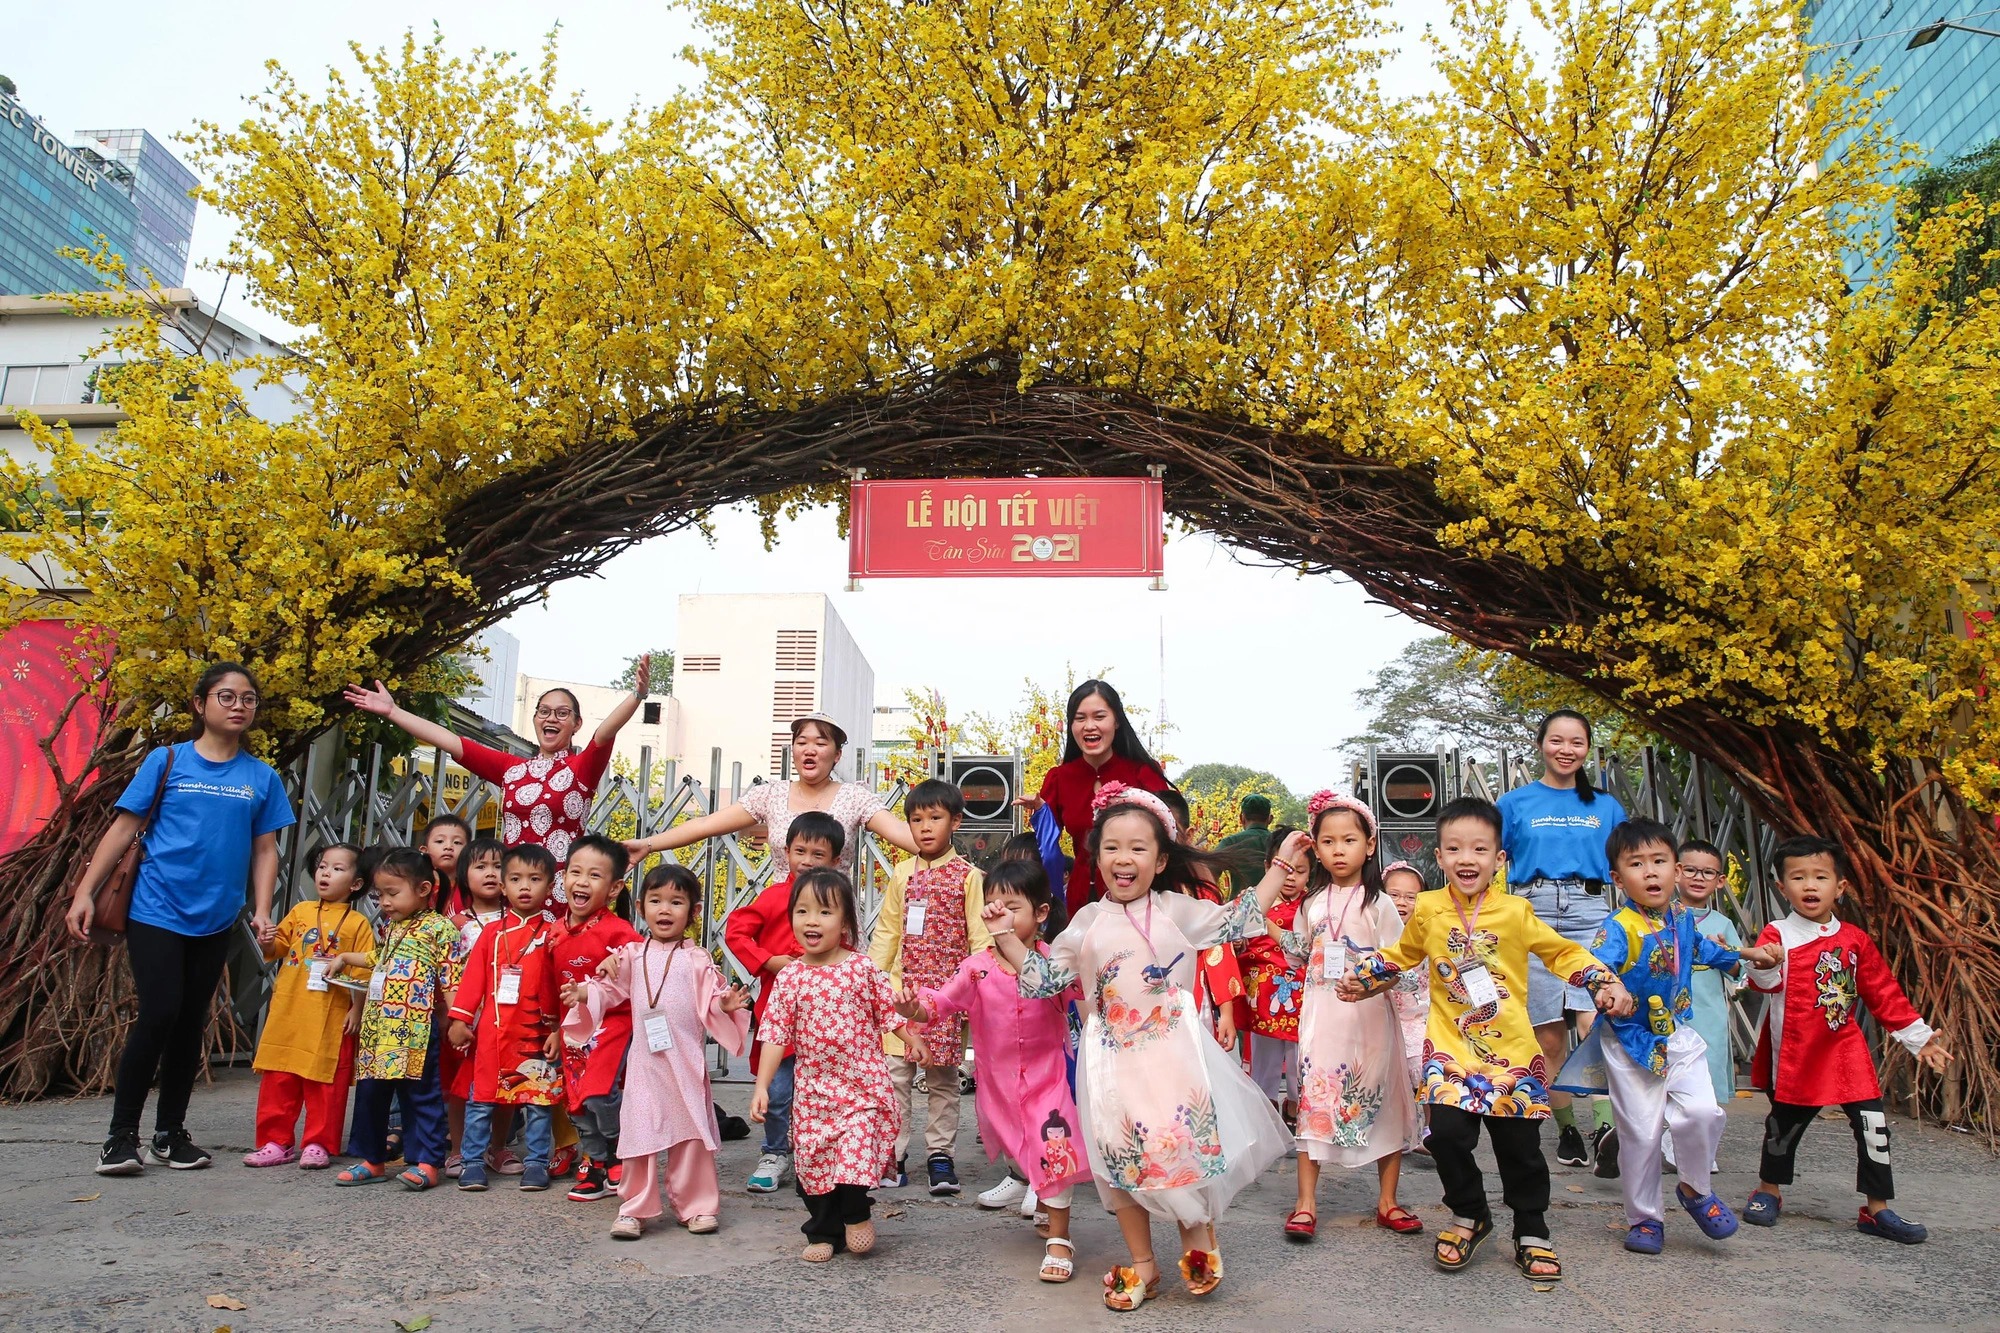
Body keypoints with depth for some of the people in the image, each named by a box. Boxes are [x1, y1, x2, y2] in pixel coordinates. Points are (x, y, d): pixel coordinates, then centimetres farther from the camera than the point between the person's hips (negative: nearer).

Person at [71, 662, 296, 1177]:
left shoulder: (262, 777, 5)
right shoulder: (167, 761, -1)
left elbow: (264, 851, 7)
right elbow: (122, 829, 0)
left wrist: (262, 912, -2)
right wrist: (85, 892, -6)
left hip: (215, 921, 3)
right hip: (156, 913, -3)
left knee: (191, 1023, 10)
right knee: (158, 1015, -9)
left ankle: (170, 1134, 22)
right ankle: (121, 1135, 7)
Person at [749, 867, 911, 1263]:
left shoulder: (861, 968, -5)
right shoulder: (789, 978, -2)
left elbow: (887, 1010, 5)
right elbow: (776, 1035, -2)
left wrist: (911, 1039, 1)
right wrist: (762, 1085, -6)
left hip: (862, 1082, -2)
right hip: (812, 1086, 2)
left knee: (857, 1149, -11)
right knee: (812, 1157, 7)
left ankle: (857, 1213, 18)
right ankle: (823, 1233, 27)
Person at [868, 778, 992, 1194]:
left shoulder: (968, 876, -2)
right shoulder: (903, 874, 7)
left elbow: (980, 937, -3)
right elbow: (886, 931, 11)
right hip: (902, 990, 3)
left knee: (943, 1078, 8)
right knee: (893, 1074, 1)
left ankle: (940, 1155, 18)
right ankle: (891, 1156, 12)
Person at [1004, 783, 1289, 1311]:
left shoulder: (1178, 909, 4)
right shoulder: (1087, 922, 6)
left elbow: (1238, 923, 9)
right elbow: (1044, 977, 10)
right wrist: (1005, 936, 3)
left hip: (1174, 1050, -2)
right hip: (1113, 1058, 2)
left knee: (1186, 1146, -6)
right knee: (1121, 1158, 5)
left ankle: (1197, 1236, 24)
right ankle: (1142, 1265, 23)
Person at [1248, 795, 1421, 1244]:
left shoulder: (1378, 904, -3)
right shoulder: (1313, 902, 9)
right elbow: (1298, 954, 17)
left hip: (1369, 1017, -2)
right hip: (1321, 1016, 3)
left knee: (1383, 1103, 6)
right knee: (1312, 1103, 2)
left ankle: (1387, 1201, 20)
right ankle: (1306, 1203, 9)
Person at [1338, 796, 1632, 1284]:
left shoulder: (1515, 912, -3)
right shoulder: (1427, 909, 2)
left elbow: (1565, 952, 8)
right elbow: (1404, 954, 21)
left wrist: (1606, 984, -4)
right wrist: (1363, 979, 19)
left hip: (1512, 1052, 0)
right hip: (1450, 1048, 1)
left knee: (1520, 1148, 5)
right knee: (1447, 1133, -12)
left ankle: (1531, 1235, 28)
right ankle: (1470, 1215, 15)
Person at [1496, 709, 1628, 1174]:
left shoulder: (1606, 807, 15)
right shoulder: (1516, 803, 10)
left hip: (1590, 914, 0)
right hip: (1533, 914, 0)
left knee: (1594, 1021, -21)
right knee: (1549, 1037, 1)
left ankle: (1606, 1128, -27)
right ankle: (1567, 1129, 13)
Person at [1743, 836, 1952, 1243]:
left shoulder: (1855, 939, 5)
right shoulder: (1778, 935, -8)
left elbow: (1884, 993, 13)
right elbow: (1765, 981, -24)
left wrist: (1919, 1038, 12)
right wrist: (1763, 967, -47)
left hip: (1846, 1050, 3)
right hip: (1795, 1054, -3)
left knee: (1873, 1125, -1)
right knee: (1786, 1122, 9)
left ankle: (1877, 1209, 15)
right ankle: (1769, 1191, 29)